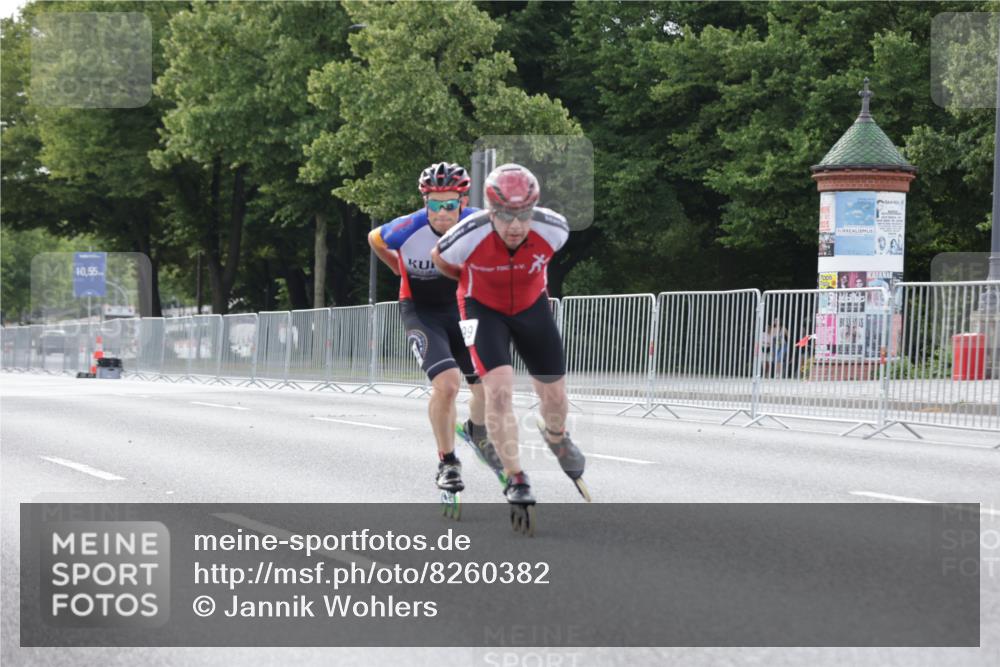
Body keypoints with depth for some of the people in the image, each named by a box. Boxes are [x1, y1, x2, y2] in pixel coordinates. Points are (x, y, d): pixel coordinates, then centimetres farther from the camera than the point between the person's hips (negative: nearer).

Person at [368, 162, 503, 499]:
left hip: (462, 307, 3)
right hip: (421, 311, -3)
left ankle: (478, 432, 35)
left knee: (488, 385, -1)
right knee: (446, 383, -22)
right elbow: (375, 239, -1)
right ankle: (447, 462, -3)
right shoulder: (409, 229, -25)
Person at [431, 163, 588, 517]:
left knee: (554, 396, 8)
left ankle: (557, 438, 44)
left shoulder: (553, 229, -28)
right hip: (483, 308, -3)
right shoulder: (469, 236, -34)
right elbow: (439, 258, -9)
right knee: (499, 388, -22)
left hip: (532, 306, 3)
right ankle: (515, 479, -8)